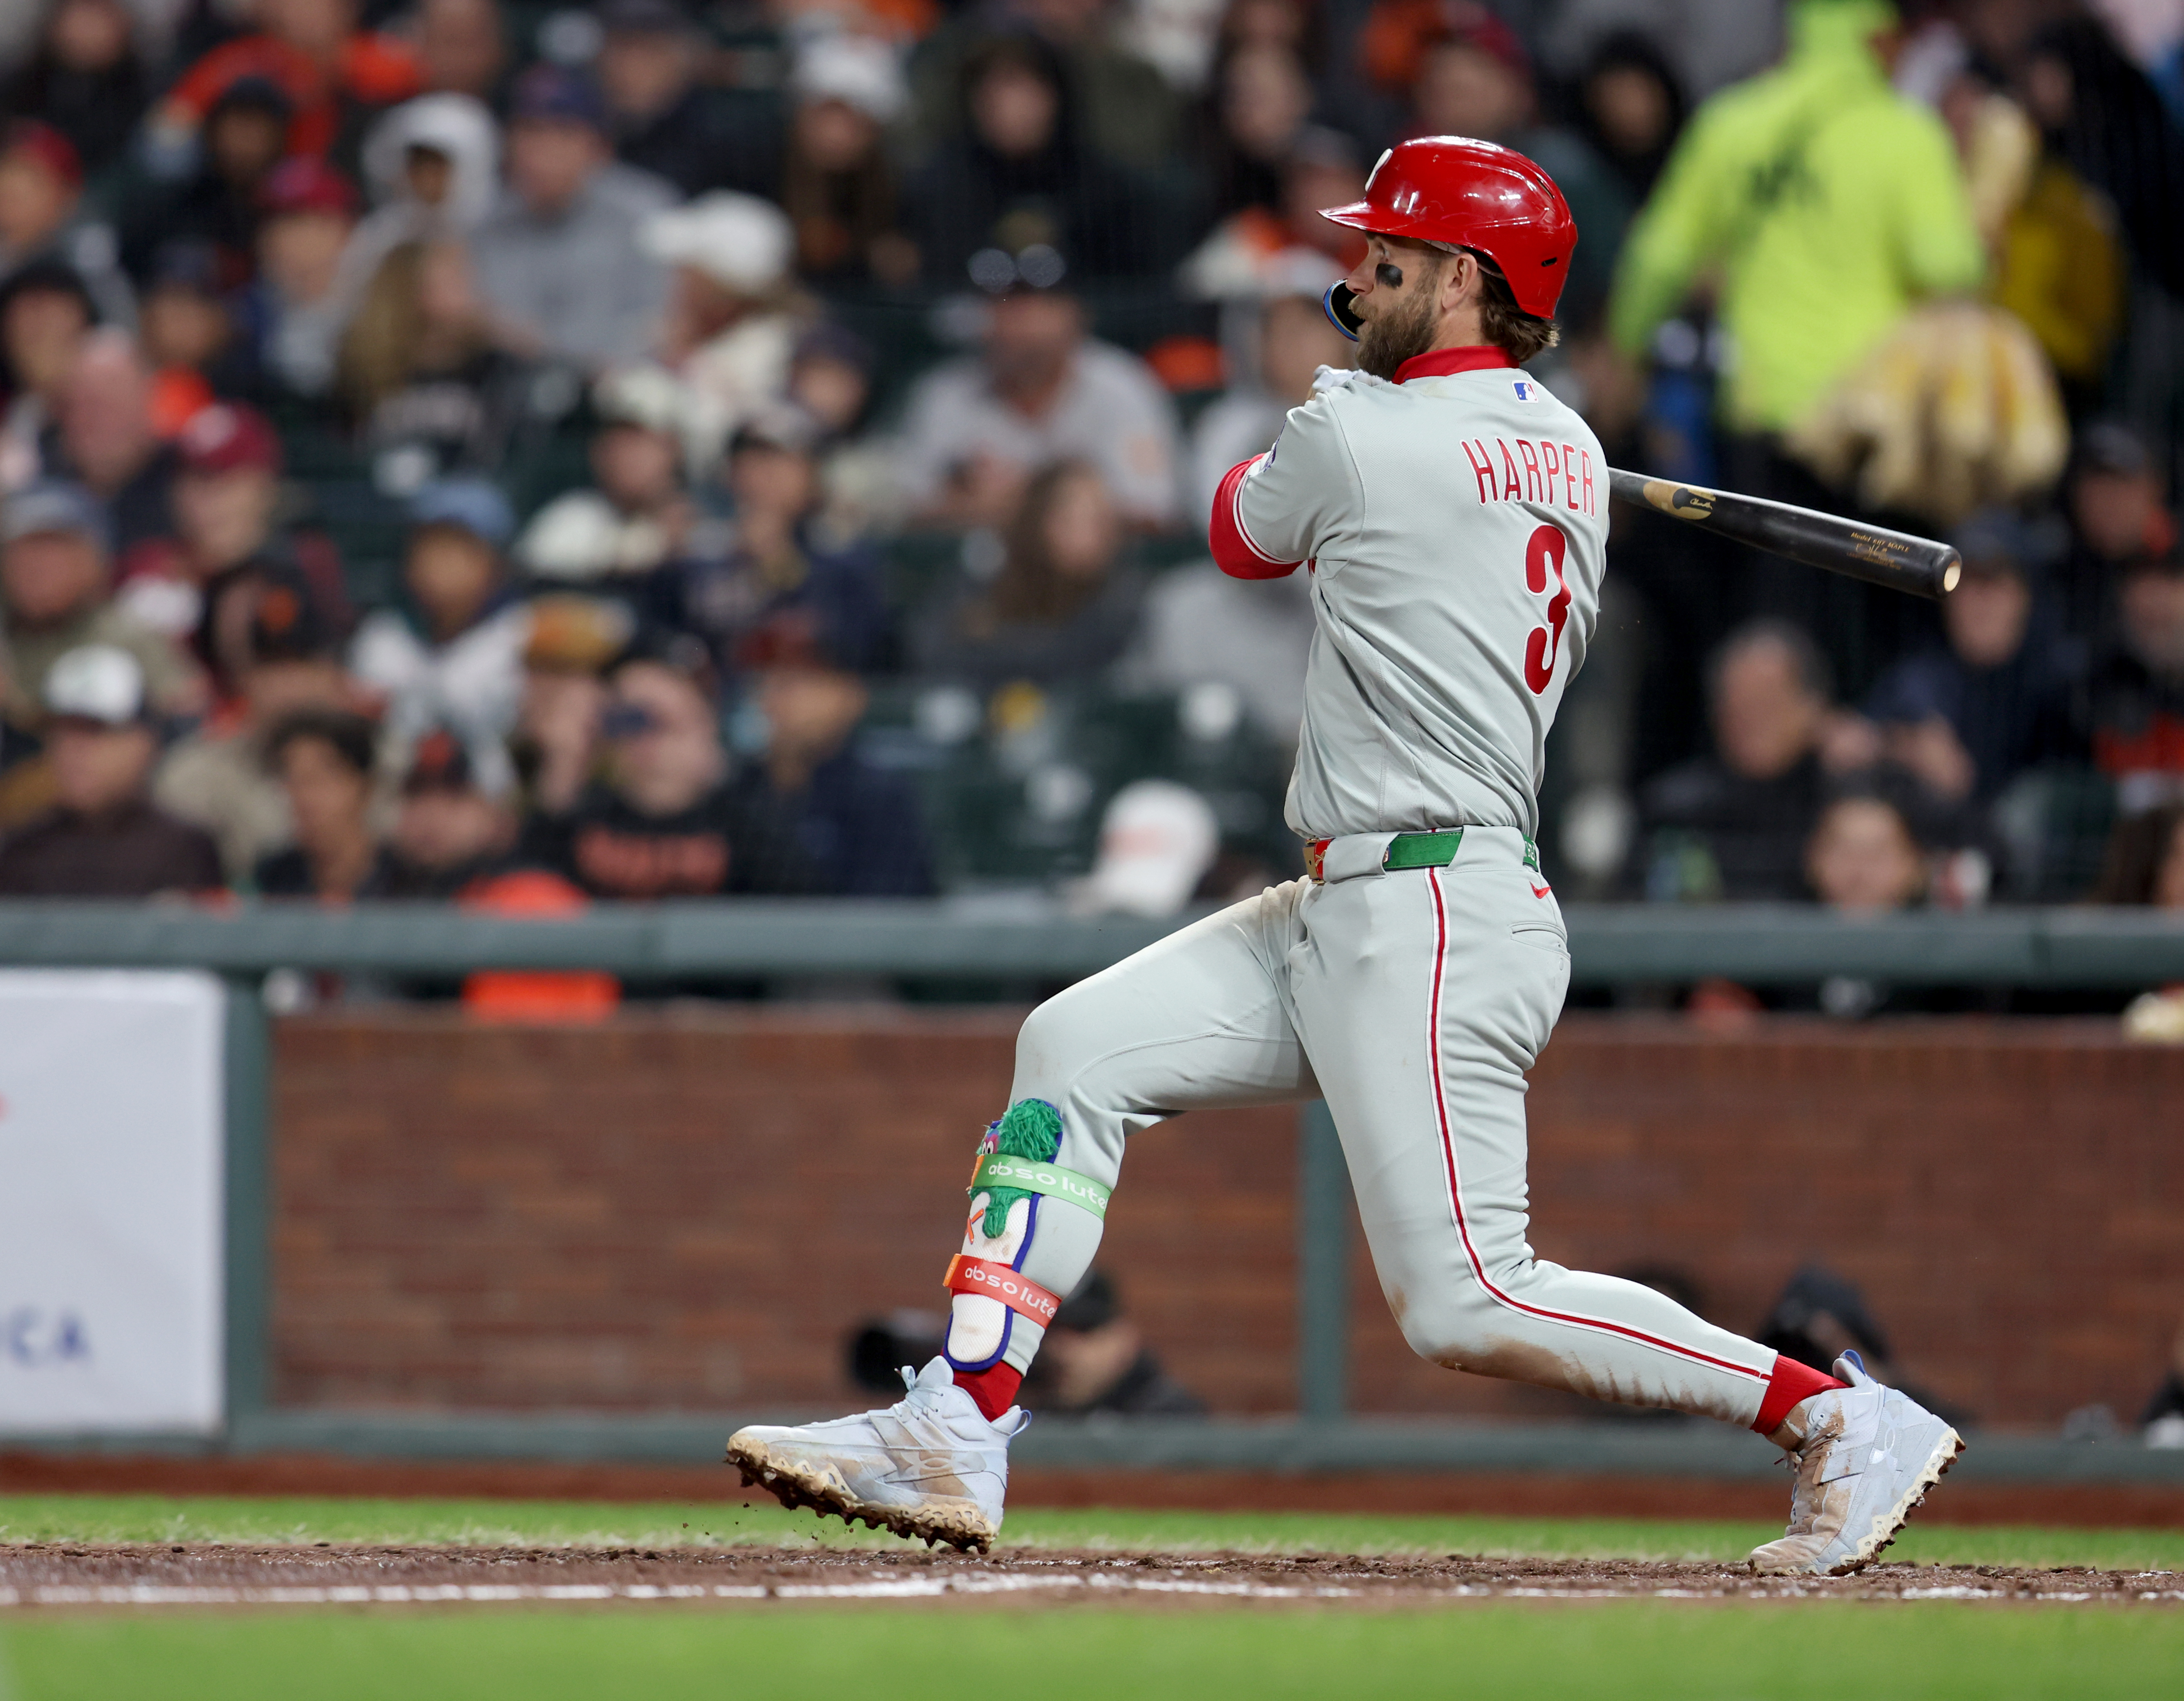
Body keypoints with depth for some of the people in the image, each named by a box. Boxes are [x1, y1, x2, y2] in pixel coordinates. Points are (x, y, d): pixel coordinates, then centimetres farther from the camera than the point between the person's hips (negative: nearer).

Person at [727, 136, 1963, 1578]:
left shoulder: (1357, 442, -13)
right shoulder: (1568, 457, 12)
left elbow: (1243, 536, 10)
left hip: (1431, 925, -10)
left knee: (1466, 1306, -11)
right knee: (1076, 1050, 6)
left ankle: (1848, 1420, -5)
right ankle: (957, 1437, 0)